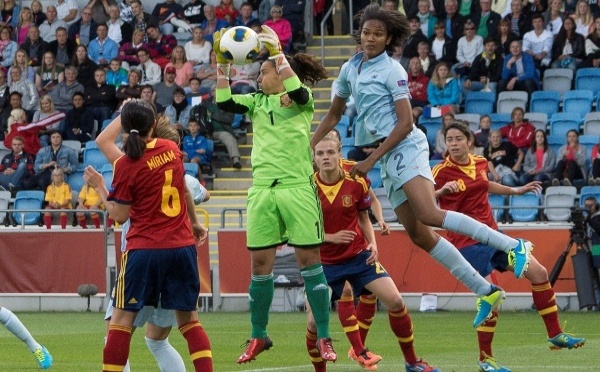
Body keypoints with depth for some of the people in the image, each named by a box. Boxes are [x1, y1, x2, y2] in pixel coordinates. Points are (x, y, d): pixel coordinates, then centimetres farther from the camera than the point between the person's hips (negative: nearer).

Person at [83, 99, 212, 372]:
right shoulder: (171, 149, 3)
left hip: (144, 249, -4)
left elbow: (120, 216, -6)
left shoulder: (126, 166, -11)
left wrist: (99, 188, 7)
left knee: (122, 318, 3)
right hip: (182, 245, 4)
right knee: (189, 320, 10)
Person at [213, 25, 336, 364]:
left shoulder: (302, 100, 2)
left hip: (297, 187, -5)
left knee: (309, 261, -3)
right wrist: (222, 64, -5)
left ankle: (324, 338, 0)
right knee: (260, 265, 5)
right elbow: (224, 102, 2)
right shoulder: (257, 102, 14)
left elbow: (296, 90, -20)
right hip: (262, 191, 5)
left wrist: (278, 53, -25)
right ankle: (258, 337, 16)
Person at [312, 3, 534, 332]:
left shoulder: (391, 71, -6)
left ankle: (512, 246, -28)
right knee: (418, 235, 0)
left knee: (429, 215, -28)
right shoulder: (350, 69, 15)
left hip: (406, 147, -8)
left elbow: (405, 123, -11)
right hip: (387, 158, 8)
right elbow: (333, 115, 27)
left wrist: (371, 160, -13)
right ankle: (486, 292, 2)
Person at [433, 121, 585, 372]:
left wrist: (516, 191, 32)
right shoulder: (442, 172, -14)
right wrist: (441, 191, -40)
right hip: (468, 242, -7)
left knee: (538, 272, 8)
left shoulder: (480, 163, 5)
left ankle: (555, 335, 21)